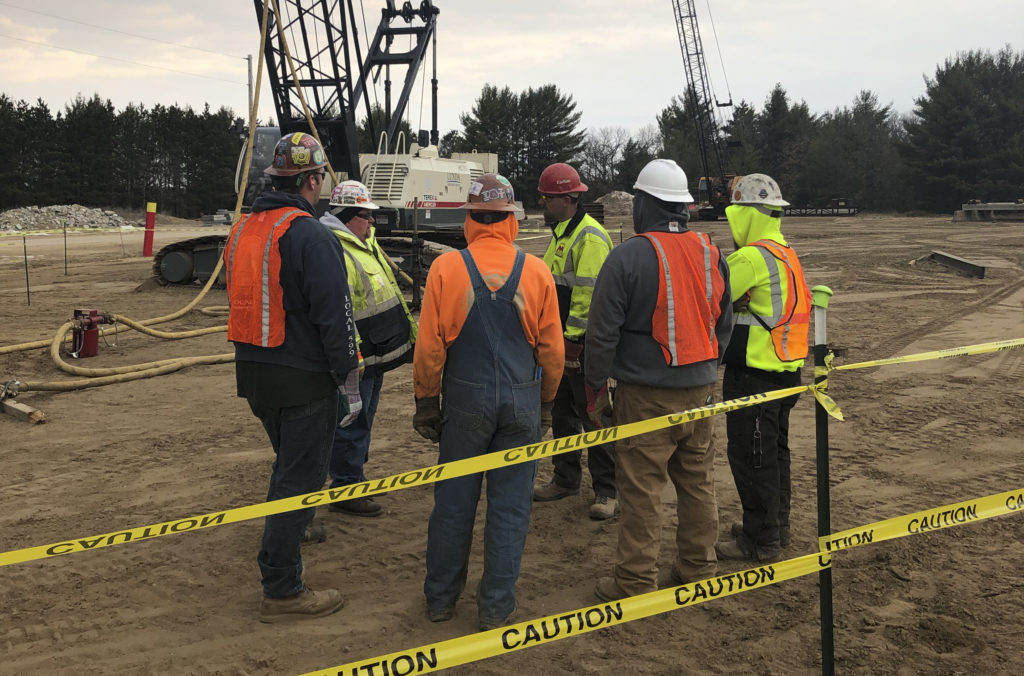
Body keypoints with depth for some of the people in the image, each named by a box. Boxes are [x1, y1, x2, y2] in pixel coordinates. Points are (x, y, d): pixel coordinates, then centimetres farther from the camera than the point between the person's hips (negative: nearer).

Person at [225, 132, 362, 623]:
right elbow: (334, 316, -18)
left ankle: (279, 562, 36)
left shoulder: (242, 229, 11)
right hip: (304, 380, -8)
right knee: (299, 479, 1)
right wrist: (349, 383, -13)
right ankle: (282, 591, 8)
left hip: (252, 374, 8)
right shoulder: (310, 236, -16)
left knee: (289, 467, 24)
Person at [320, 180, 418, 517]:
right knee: (352, 425, -1)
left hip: (377, 354, 10)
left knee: (362, 422, 21)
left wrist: (409, 329, 25)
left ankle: (354, 475, 35)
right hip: (357, 360, -10)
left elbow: (388, 290, 24)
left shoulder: (367, 242, 13)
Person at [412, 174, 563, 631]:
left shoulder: (446, 268, -7)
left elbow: (429, 346, -5)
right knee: (510, 505, 8)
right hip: (522, 400, 1)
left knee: (453, 501, 11)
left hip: (465, 397, 0)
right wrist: (545, 402, 15)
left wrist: (426, 401, 7)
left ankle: (441, 598, 24)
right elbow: (552, 348, 2)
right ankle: (497, 607, 16)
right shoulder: (536, 272, -3)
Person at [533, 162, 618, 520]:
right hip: (561, 338, 10)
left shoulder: (590, 237, -17)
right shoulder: (560, 233, 15)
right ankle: (566, 478, 30)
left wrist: (574, 339, -22)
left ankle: (606, 491, 5)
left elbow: (589, 294, -22)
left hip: (583, 342, -10)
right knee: (562, 412, 17)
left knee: (592, 416, -3)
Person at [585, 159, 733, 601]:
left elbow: (603, 333, -11)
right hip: (700, 390, 6)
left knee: (641, 488, 1)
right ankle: (698, 570, 26)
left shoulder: (629, 257, -13)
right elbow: (725, 323, 16)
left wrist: (596, 388, 0)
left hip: (646, 394, -6)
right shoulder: (710, 254, 6)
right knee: (698, 481, 15)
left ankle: (636, 584, 9)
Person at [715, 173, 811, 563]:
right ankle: (777, 526, 33)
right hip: (785, 371, 10)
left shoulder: (751, 257, -19)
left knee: (751, 458, 0)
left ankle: (761, 542, 8)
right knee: (774, 451, 20)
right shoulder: (786, 253, 13)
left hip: (754, 376, -10)